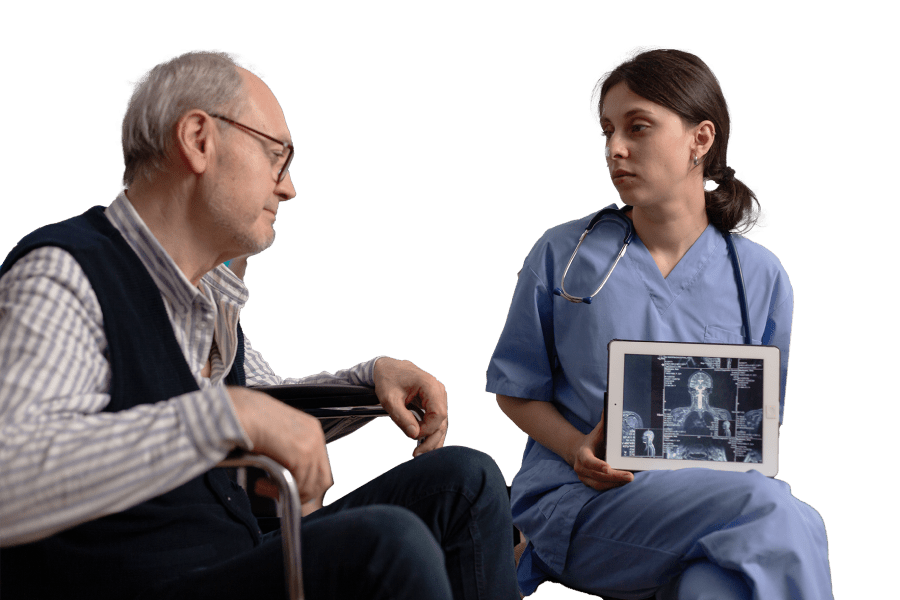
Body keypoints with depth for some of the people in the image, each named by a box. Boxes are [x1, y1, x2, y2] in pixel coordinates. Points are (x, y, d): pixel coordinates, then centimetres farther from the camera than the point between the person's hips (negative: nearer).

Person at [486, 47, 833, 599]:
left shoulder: (761, 277, 8)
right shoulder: (564, 254, 5)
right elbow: (516, 389, 10)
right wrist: (578, 449, -10)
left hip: (707, 496, 2)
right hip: (574, 502, -2)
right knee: (773, 511, -31)